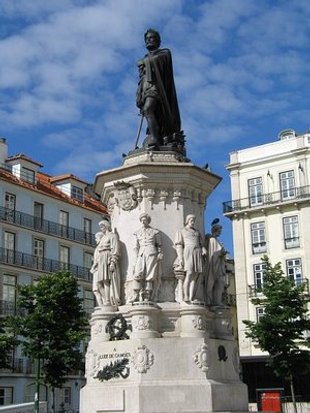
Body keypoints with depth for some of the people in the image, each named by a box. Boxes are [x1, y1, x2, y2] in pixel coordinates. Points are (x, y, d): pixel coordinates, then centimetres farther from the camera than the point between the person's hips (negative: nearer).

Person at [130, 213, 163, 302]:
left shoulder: (154, 232, 11)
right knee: (138, 274, -14)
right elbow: (136, 247, 18)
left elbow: (159, 245, 12)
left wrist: (159, 254, 1)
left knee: (150, 275, -8)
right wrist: (137, 257, 10)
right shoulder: (138, 233, 18)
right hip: (141, 254, 2)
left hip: (152, 254, -2)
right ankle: (136, 295, -15)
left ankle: (147, 296, -8)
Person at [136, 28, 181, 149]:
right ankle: (158, 142, -13)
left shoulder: (164, 53, 12)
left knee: (148, 108, -29)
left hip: (156, 86, -6)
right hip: (145, 88, 6)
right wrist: (139, 96, 9)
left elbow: (168, 74, 2)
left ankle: (154, 139, -42)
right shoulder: (143, 60, 28)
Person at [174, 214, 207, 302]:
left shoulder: (197, 232, 26)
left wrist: (204, 250, -3)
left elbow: (201, 244, 21)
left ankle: (191, 299, -11)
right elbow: (179, 245, 3)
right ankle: (186, 298, -23)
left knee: (195, 277, -6)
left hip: (198, 254, 5)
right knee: (189, 275, -20)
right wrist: (180, 258, -10)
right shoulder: (181, 231, 14)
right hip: (188, 253, -4)